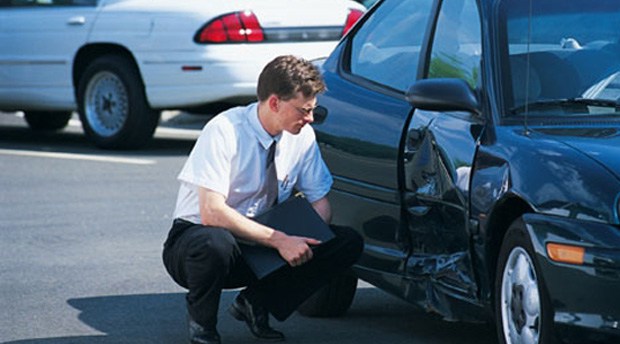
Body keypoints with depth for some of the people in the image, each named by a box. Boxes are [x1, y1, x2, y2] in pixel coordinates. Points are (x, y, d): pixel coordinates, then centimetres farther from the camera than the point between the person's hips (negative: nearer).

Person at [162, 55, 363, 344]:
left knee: (349, 243, -13)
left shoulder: (302, 136, -5)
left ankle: (255, 303, -1)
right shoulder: (225, 131, -23)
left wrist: (305, 238, -19)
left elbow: (319, 200, 4)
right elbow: (212, 213, -30)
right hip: (196, 237, -5)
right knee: (215, 243, -42)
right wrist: (279, 240, -34)